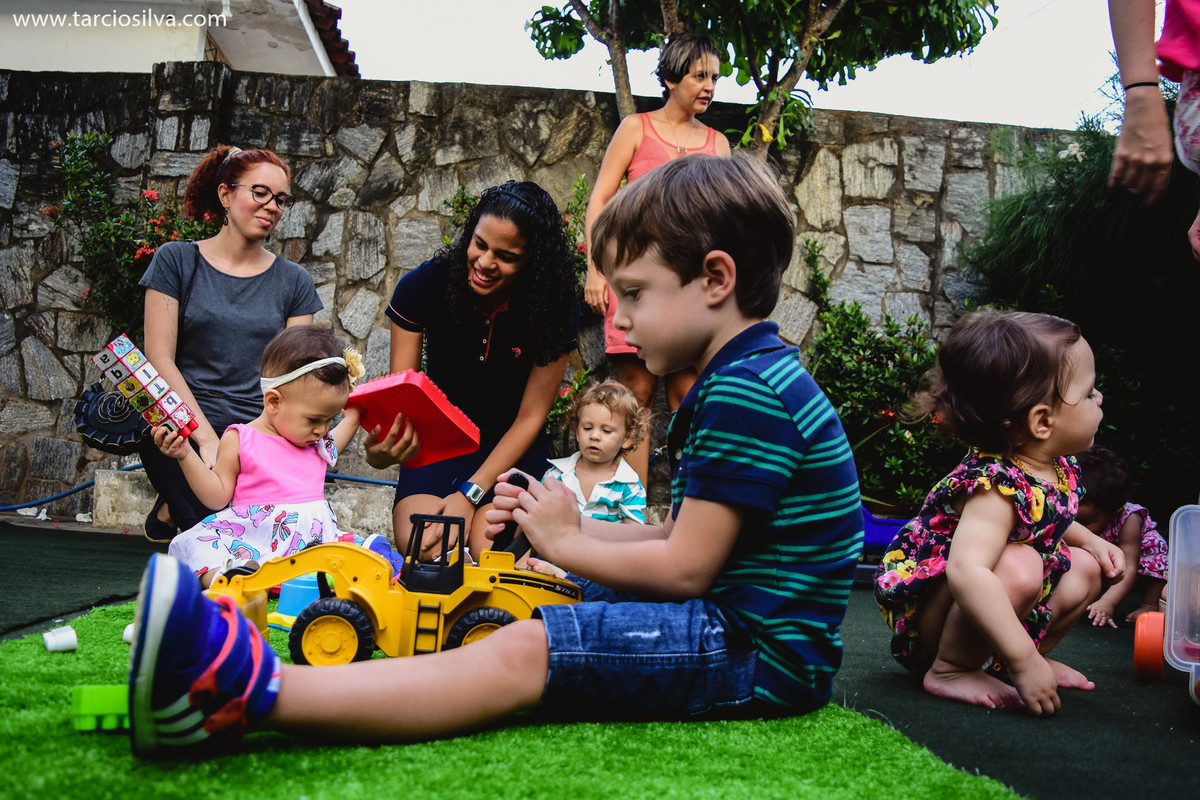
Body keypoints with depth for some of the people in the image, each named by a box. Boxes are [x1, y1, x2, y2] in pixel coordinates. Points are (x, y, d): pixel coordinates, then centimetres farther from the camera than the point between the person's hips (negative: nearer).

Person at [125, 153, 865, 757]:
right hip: (734, 624, 11)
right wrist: (570, 527, 8)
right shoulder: (745, 380, 19)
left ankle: (247, 689, -37)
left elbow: (684, 567, -19)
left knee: (522, 655, -25)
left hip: (760, 652, -11)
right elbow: (680, 538, 19)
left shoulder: (747, 390, -17)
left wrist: (566, 542, -4)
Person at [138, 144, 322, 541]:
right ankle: (173, 505, 6)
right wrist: (207, 440, -12)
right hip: (185, 430, -3)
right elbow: (159, 358, -1)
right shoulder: (177, 261, 7)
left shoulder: (294, 281, 14)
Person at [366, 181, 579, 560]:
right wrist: (382, 448, -35)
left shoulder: (555, 307, -16)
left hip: (512, 444, -1)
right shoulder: (422, 286, -16)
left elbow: (531, 416, -10)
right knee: (419, 549, -24)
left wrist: (471, 493, -19)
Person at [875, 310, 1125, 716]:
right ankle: (950, 670, -16)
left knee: (1083, 568, 7)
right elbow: (966, 573, -46)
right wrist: (1025, 661, -45)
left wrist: (1090, 541, 6)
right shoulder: (997, 485, -32)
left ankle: (999, 659, 14)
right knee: (1019, 565, -32)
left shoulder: (1059, 469, -2)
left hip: (985, 608, 10)